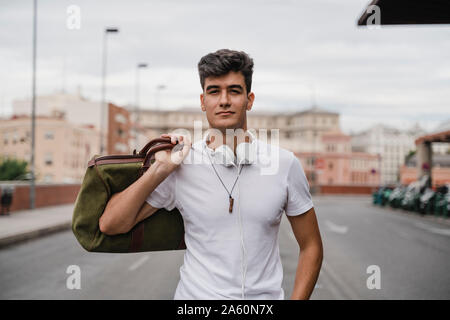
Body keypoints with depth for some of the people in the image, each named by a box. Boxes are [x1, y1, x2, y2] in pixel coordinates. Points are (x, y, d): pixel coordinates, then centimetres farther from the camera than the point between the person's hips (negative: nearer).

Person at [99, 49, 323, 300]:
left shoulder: (285, 164, -6)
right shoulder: (181, 165, -7)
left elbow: (311, 246, 2)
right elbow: (110, 225, -8)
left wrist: (297, 298, -9)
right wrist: (159, 170, -16)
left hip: (265, 295, 1)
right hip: (196, 294, 0)